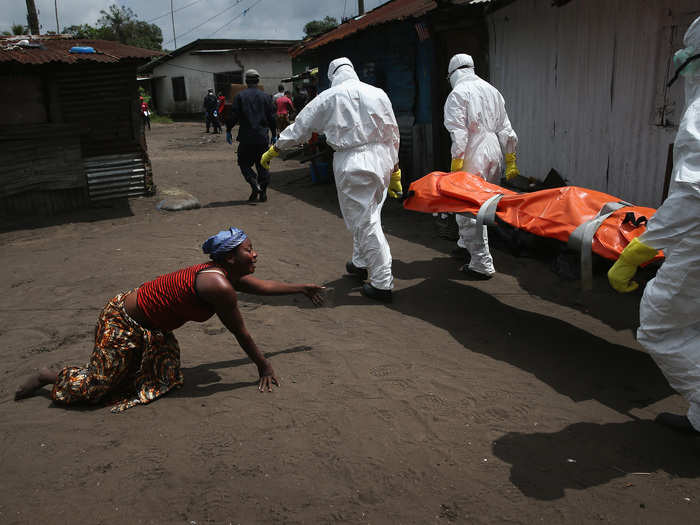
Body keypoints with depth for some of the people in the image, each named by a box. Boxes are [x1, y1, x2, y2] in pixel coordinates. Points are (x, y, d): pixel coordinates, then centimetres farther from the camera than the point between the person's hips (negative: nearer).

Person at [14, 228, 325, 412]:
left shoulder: (228, 274, -1)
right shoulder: (220, 286, -30)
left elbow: (263, 287, 16)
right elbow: (241, 334, -20)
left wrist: (301, 288, 23)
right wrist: (263, 367, -8)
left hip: (151, 329, 9)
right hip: (123, 324, -9)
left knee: (166, 378, 14)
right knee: (94, 389, 1)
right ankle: (50, 377, 26)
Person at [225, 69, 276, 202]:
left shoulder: (240, 96, -2)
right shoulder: (266, 97, 5)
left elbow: (233, 116, -6)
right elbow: (272, 117, 6)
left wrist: (228, 131, 6)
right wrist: (274, 135, 15)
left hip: (246, 137, -2)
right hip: (263, 137, 2)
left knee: (244, 162, 10)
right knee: (262, 164, 10)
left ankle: (255, 184, -13)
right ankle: (263, 193, 8)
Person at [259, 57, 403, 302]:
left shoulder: (328, 98, -1)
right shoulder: (378, 93, 8)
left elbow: (300, 127, 6)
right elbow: (392, 133, 11)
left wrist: (274, 149, 18)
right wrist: (394, 168, 20)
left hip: (351, 162, -5)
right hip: (380, 159, 5)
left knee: (365, 221, 0)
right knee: (366, 215, 21)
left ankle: (382, 283, 1)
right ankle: (361, 263, 37)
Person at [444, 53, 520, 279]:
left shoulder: (458, 93, -6)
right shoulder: (492, 90, 17)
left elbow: (459, 135, -16)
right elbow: (505, 129, 15)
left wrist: (455, 167, -15)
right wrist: (511, 161, 18)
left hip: (473, 159, -8)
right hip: (494, 157, 8)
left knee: (468, 210, -4)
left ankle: (482, 264, -4)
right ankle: (466, 244, 39)